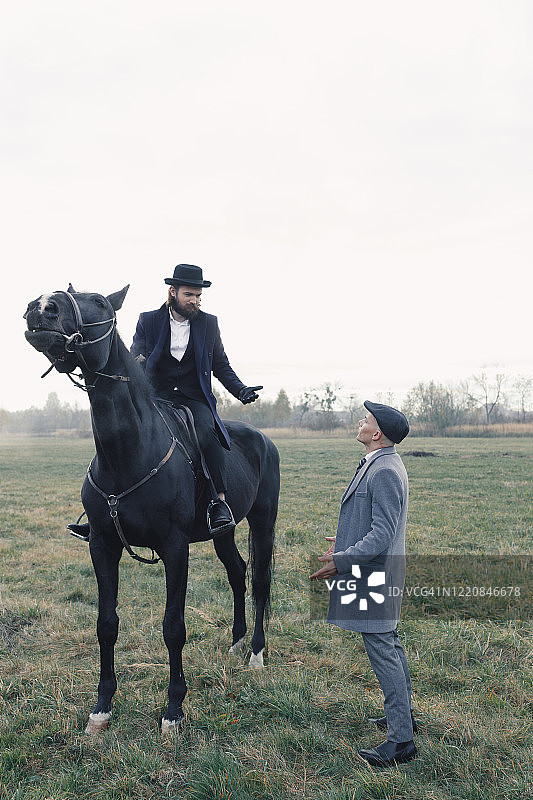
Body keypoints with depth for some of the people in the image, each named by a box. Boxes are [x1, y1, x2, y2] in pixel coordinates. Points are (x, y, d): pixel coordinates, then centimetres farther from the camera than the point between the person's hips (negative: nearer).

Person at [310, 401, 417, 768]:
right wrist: (346, 544, 28)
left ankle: (401, 740, 7)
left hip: (375, 573, -11)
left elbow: (382, 534, -27)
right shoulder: (381, 465, 11)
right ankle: (403, 714, 37)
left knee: (383, 652, -3)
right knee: (391, 645, 21)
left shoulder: (384, 472, -23)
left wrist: (342, 561, -28)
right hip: (378, 573, 11)